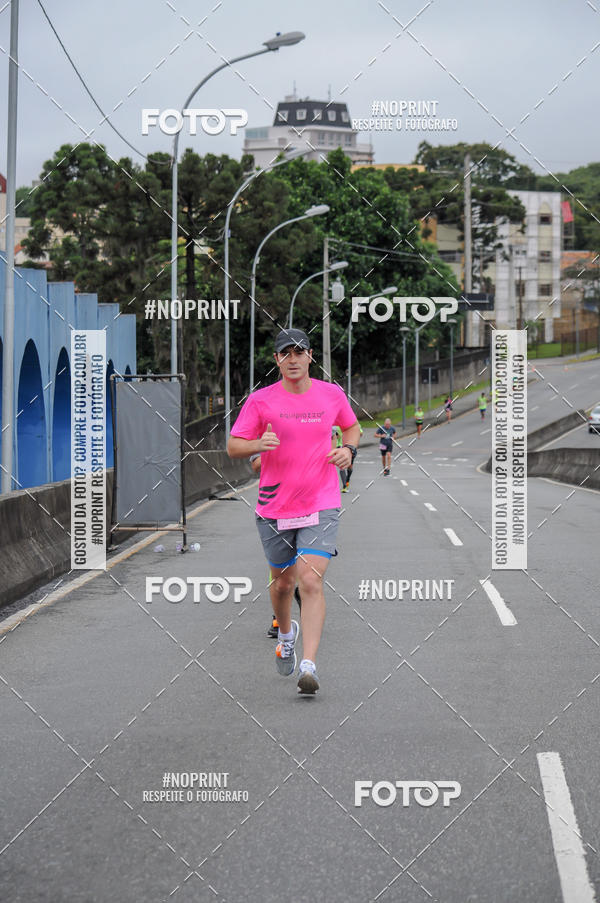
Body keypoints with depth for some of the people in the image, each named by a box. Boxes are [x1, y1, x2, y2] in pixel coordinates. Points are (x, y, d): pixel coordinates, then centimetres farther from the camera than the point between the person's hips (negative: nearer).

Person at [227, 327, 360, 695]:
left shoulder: (332, 394, 2)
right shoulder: (260, 401, -3)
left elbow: (352, 426, 21)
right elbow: (233, 446, -1)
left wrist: (348, 449, 0)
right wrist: (258, 444, -21)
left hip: (321, 506, -1)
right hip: (275, 508, 1)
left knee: (311, 582, -16)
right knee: (283, 582, 15)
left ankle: (309, 666, -19)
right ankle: (287, 633, 47)